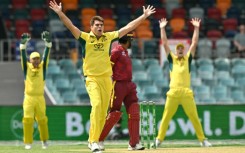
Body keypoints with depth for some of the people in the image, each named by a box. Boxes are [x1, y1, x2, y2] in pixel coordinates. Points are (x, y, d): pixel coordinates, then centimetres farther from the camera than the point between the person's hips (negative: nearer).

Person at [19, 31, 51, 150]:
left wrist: (48, 42, -15)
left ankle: (44, 140, 23)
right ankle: (28, 143, -2)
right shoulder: (27, 67, 5)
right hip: (29, 98, -1)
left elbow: (46, 55, -3)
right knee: (27, 120, -8)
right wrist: (23, 43, -19)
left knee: (42, 120, 4)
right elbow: (23, 55, -6)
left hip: (40, 98, 1)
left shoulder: (42, 67, 7)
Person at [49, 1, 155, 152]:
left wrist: (144, 16, 12)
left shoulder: (109, 37, 8)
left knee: (103, 111, 4)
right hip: (92, 78, -4)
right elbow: (70, 26, -13)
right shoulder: (85, 37, -1)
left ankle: (93, 141, 18)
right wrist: (60, 13, -27)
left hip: (107, 79, 4)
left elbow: (128, 27, 12)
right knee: (96, 104, -23)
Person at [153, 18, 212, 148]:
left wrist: (196, 28, 6)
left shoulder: (188, 59, 15)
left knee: (194, 117, 1)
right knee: (166, 117, -1)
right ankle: (159, 140, 2)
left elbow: (194, 43, 11)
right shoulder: (172, 59, 14)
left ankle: (202, 140, 6)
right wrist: (162, 28, 4)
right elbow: (164, 43, 9)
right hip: (173, 93, 0)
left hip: (187, 93, 0)